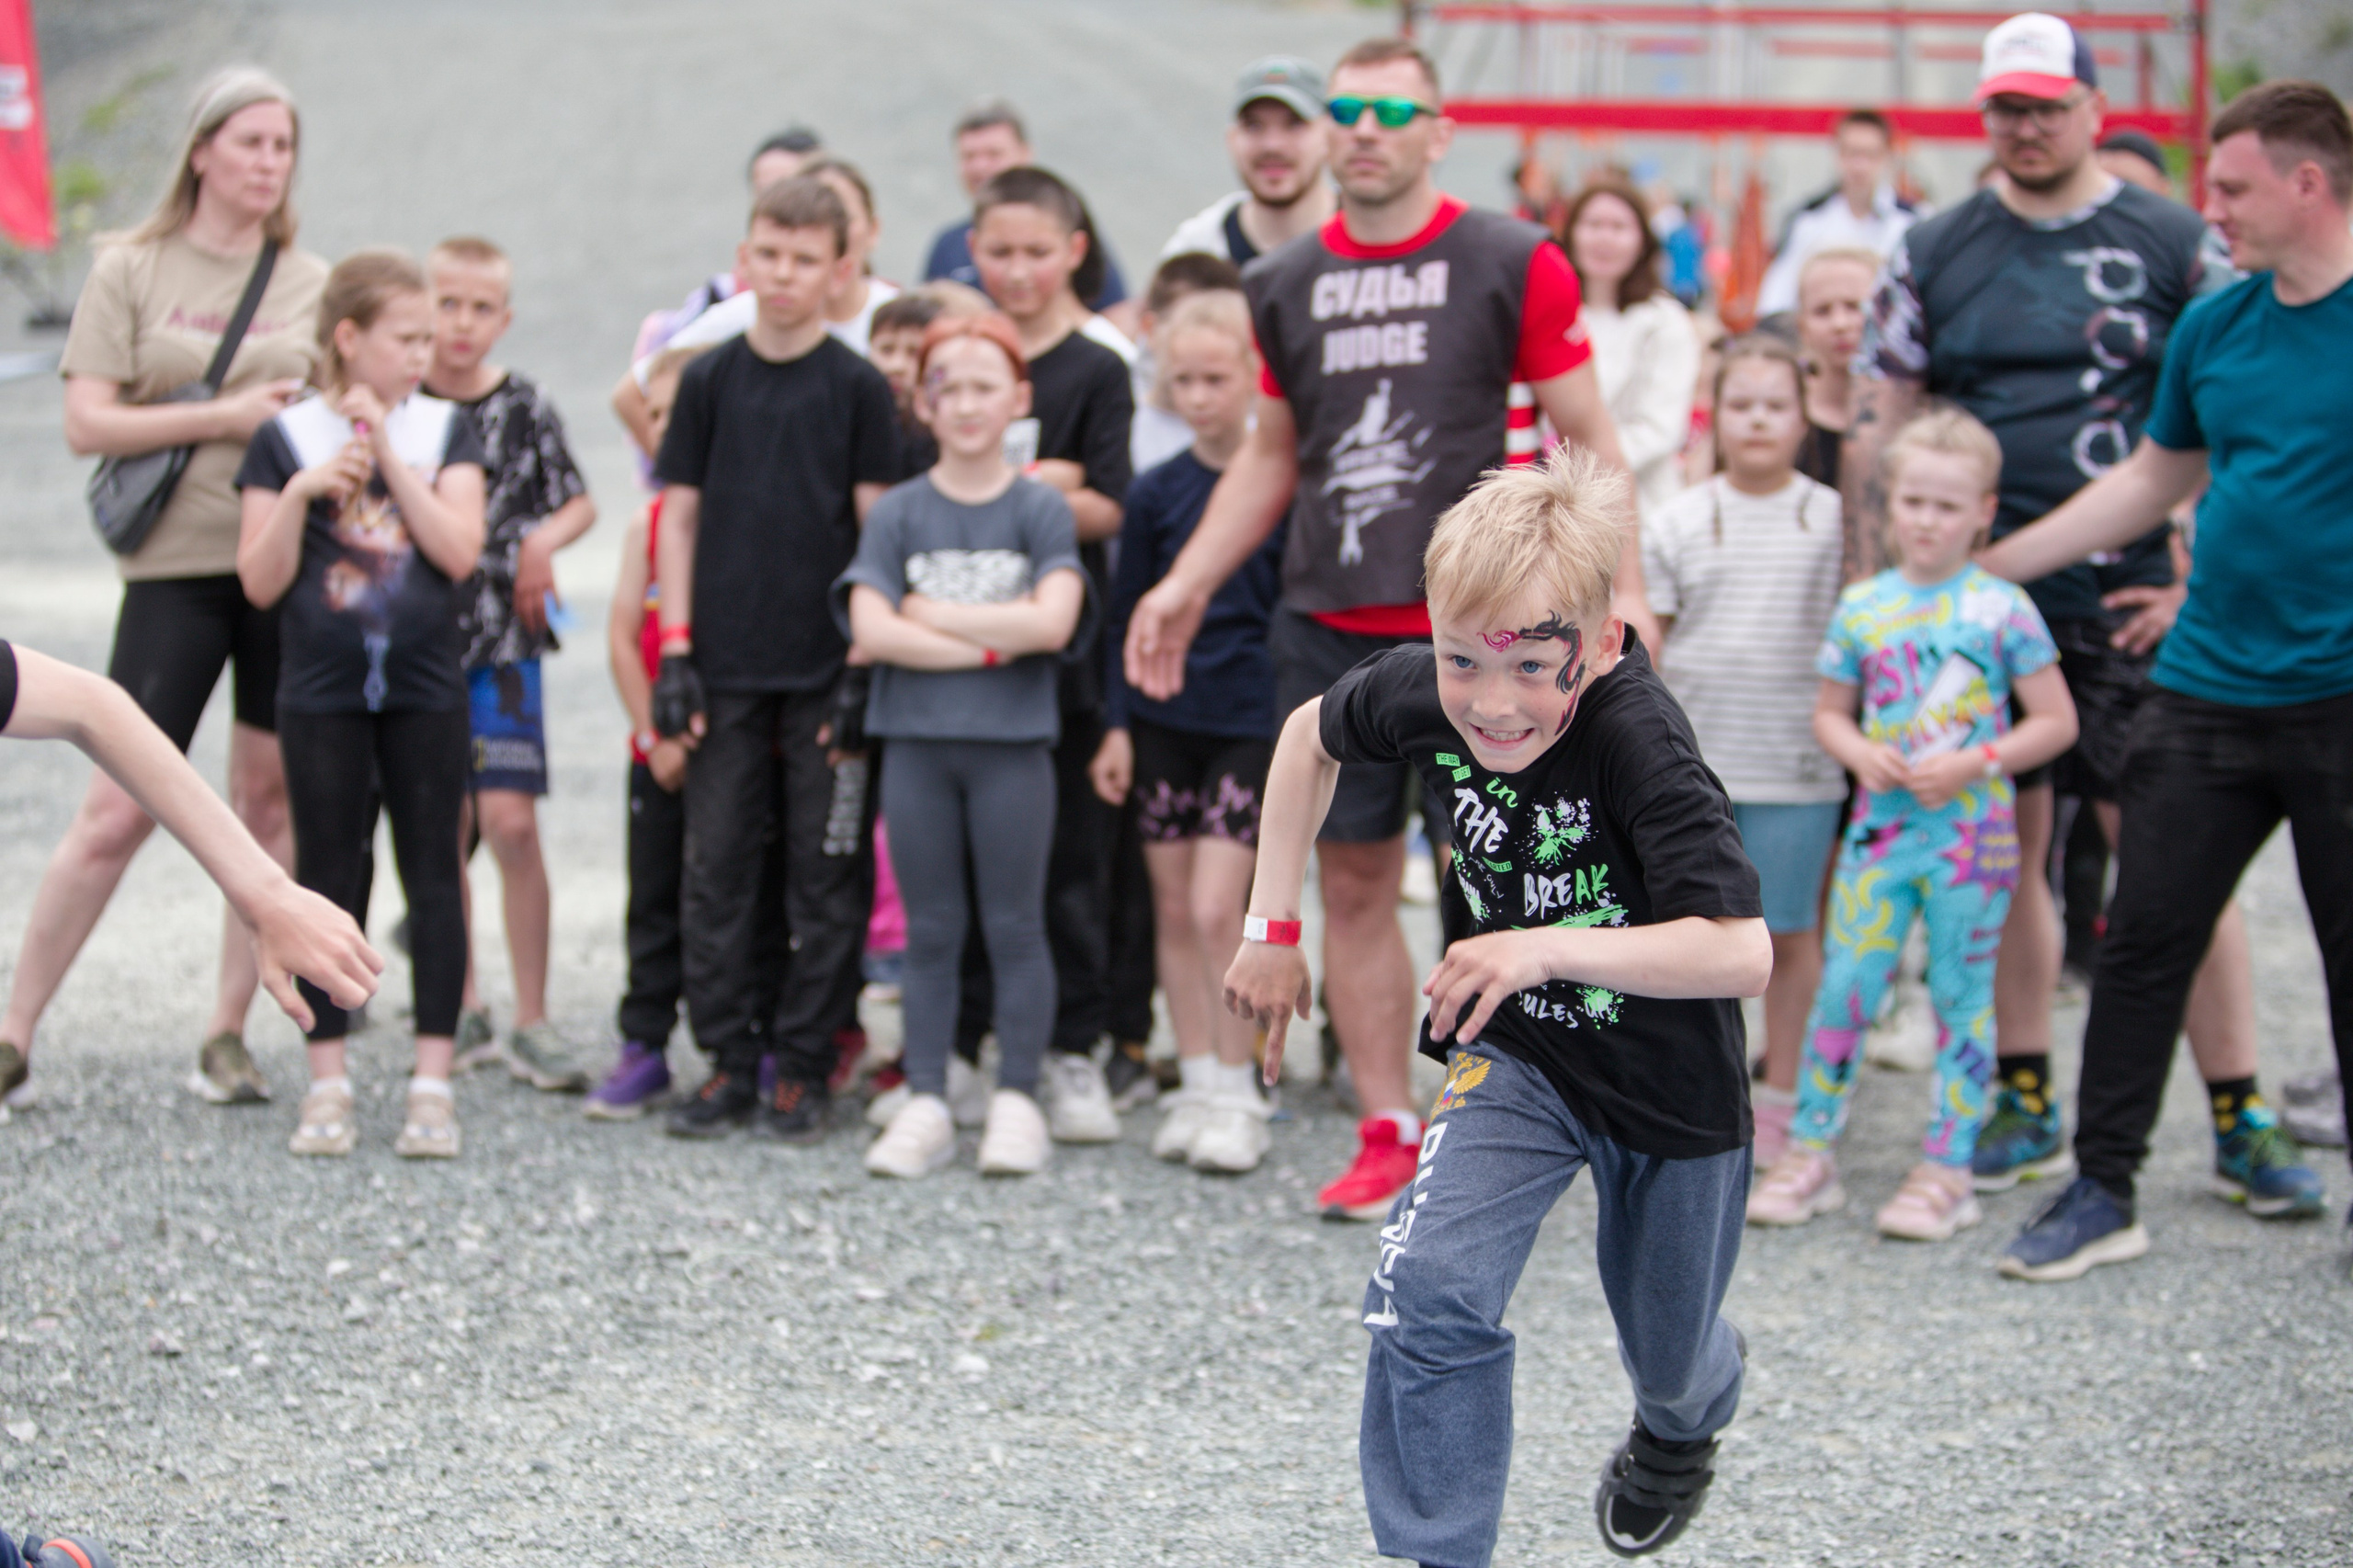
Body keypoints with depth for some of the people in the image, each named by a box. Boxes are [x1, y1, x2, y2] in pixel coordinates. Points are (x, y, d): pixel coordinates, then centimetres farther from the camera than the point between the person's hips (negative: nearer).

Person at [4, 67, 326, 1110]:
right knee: (116, 812, -5)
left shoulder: (313, 284, 10)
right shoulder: (129, 270, 2)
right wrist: (224, 415, -13)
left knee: (270, 805, 5)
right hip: (176, 565, -3)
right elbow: (87, 424, -5)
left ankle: (228, 1035, 15)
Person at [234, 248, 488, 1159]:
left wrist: (389, 452, -12)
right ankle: (328, 1083, 10)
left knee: (433, 873, 1)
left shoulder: (444, 429, 4)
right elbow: (260, 582, -3)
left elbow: (460, 552, -9)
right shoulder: (287, 437, 1)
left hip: (427, 685, 1)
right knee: (328, 878, 4)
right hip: (322, 693, -1)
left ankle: (432, 1082, 5)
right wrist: (302, 491, -16)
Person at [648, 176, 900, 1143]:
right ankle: (730, 1061, 11)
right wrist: (675, 649, 0)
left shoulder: (857, 387, 1)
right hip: (726, 663, 2)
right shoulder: (709, 380, 6)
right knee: (716, 865, 3)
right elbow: (680, 516, 8)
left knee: (827, 869, 2)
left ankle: (803, 1065, 10)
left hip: (827, 664, -2)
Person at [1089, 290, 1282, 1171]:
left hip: (1253, 721, -4)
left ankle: (1239, 1097, 1)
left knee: (1216, 908, -11)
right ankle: (1197, 1086, 16)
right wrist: (1117, 724, 3)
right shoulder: (1157, 494, 5)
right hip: (1164, 718, 4)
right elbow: (1126, 617, 9)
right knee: (1173, 909, 6)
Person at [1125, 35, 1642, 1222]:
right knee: (1353, 884, 6)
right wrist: (1184, 586, 14)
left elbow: (1586, 438, 1)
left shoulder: (1511, 265, -1)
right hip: (1326, 630, 4)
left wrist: (1623, 589, -8)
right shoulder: (1284, 286, 11)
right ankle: (1387, 1133, 15)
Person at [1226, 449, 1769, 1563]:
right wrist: (1273, 927, 1)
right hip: (1516, 1058, 3)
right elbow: (1310, 737, 4)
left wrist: (1547, 949, -48)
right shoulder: (1423, 694, -20)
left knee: (1669, 1356, 19)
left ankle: (1685, 1422, 57)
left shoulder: (1637, 742, -35)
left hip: (1672, 1088, -3)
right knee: (1428, 1290, -22)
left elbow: (1742, 955, -41)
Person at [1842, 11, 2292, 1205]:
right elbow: (1873, 434, 9)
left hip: (2129, 601, -2)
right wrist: (1863, 594, 3)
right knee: (2004, 848, 7)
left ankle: (2242, 1117, 1)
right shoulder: (1934, 256, 8)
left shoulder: (2176, 246, 2)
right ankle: (2022, 1104, 19)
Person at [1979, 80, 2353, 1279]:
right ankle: (2103, 1192, 15)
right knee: (2143, 943, 5)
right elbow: (2154, 480, 21)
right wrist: (1984, 565, 20)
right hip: (2207, 685, 5)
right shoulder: (2214, 326, 9)